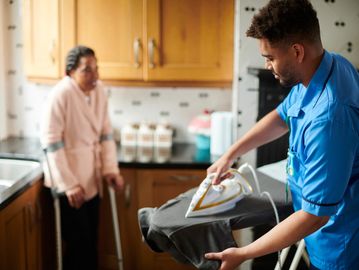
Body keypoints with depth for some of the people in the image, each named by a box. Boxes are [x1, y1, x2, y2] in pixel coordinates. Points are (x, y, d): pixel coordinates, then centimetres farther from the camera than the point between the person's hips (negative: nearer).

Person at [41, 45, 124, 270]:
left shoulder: (99, 90, 0)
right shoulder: (61, 94, -19)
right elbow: (52, 143, -20)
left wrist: (110, 168, 0)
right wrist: (69, 184, -19)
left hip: (92, 179, 6)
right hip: (68, 182, -6)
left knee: (91, 240, 15)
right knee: (79, 242, 1)